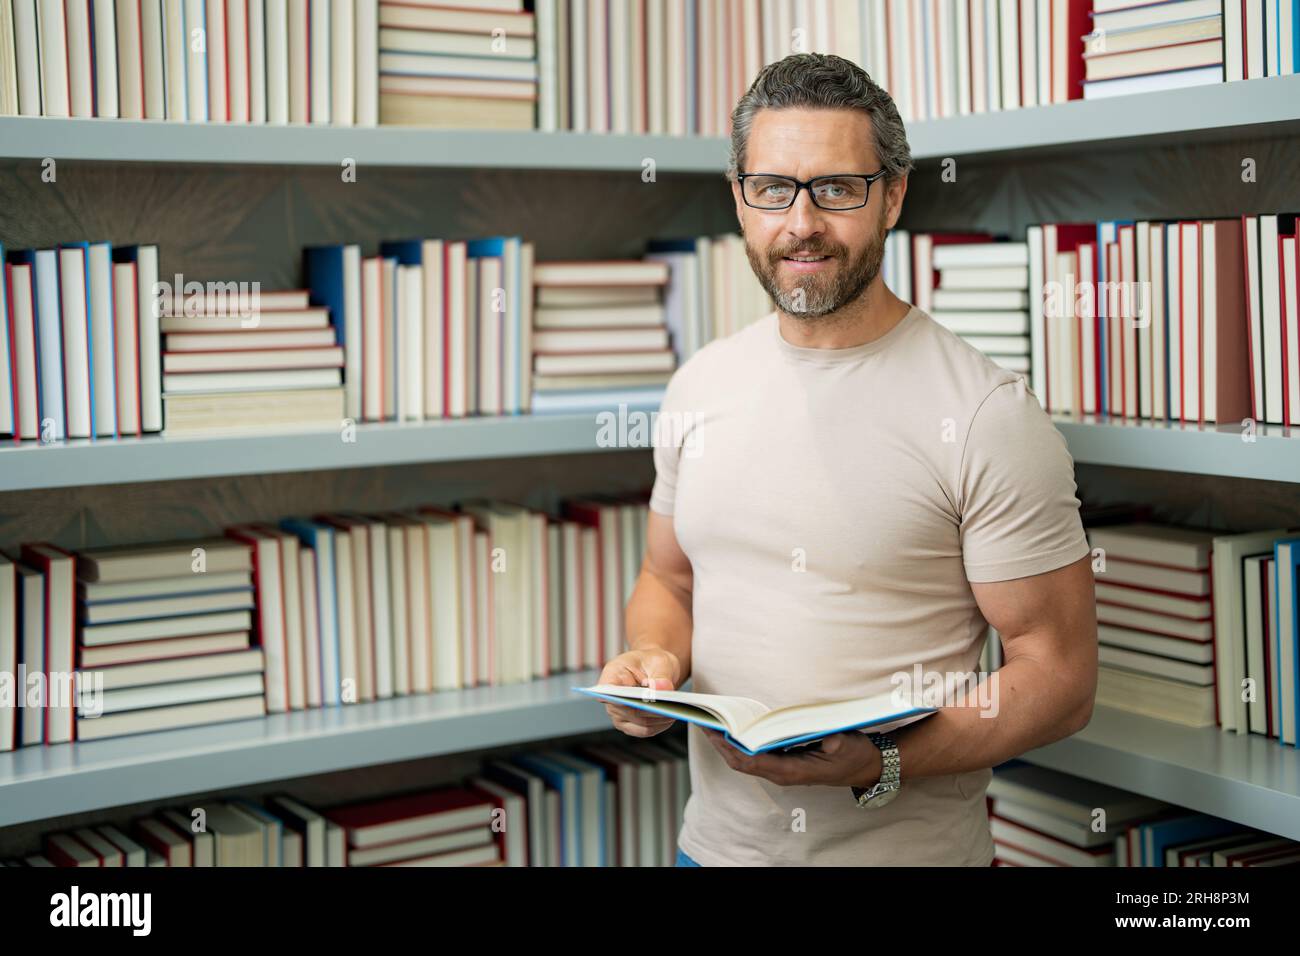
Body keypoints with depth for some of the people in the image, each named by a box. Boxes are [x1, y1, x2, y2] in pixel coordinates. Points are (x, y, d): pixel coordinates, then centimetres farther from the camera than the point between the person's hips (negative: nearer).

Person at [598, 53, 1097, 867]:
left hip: (906, 846, -5)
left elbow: (1058, 675, -14)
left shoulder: (987, 412, -15)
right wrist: (655, 659, -7)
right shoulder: (700, 386, 2)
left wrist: (880, 763, -26)